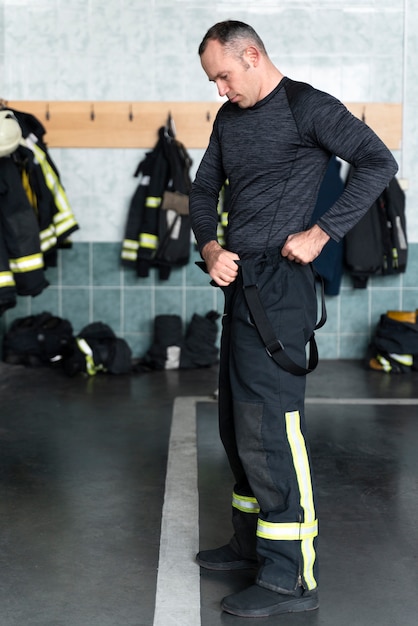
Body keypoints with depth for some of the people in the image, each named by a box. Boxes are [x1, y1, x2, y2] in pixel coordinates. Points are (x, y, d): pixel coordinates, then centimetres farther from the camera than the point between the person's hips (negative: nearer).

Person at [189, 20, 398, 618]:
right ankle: (252, 542, 28)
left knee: (268, 422, -13)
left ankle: (291, 577, -7)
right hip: (239, 280, 9)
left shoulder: (308, 106, -6)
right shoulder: (229, 118, 17)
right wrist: (211, 246, 0)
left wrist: (320, 233, -15)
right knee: (236, 419, 14)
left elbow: (378, 162, -11)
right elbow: (204, 189, 20)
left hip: (279, 282, -9)